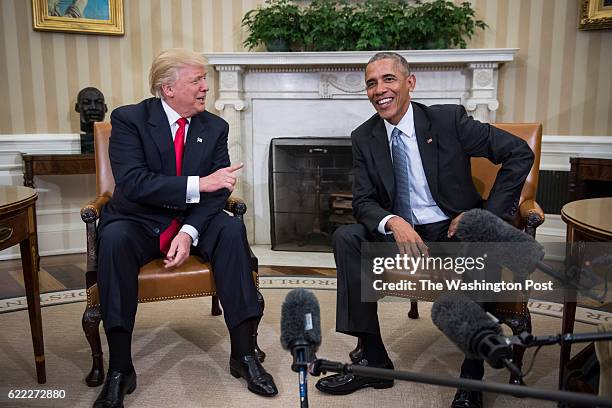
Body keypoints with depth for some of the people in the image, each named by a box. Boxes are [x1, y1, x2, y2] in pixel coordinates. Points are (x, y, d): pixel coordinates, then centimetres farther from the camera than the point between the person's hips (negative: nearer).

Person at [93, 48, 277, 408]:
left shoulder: (215, 127, 3)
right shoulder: (129, 119, -7)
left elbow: (220, 190, -4)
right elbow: (132, 183, -21)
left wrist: (189, 233, -22)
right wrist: (199, 183, -30)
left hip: (193, 221, 2)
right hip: (140, 221, -2)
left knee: (232, 229, -27)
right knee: (114, 238, -33)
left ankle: (244, 354, -21)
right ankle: (120, 369, -23)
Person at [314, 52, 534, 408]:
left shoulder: (448, 119, -6)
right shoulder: (364, 138, 4)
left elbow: (520, 154, -5)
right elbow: (363, 202, 0)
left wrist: (487, 214, -13)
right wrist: (393, 222, -23)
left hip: (454, 231, -3)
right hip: (401, 234, 3)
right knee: (346, 238, -20)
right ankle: (374, 360, -14)